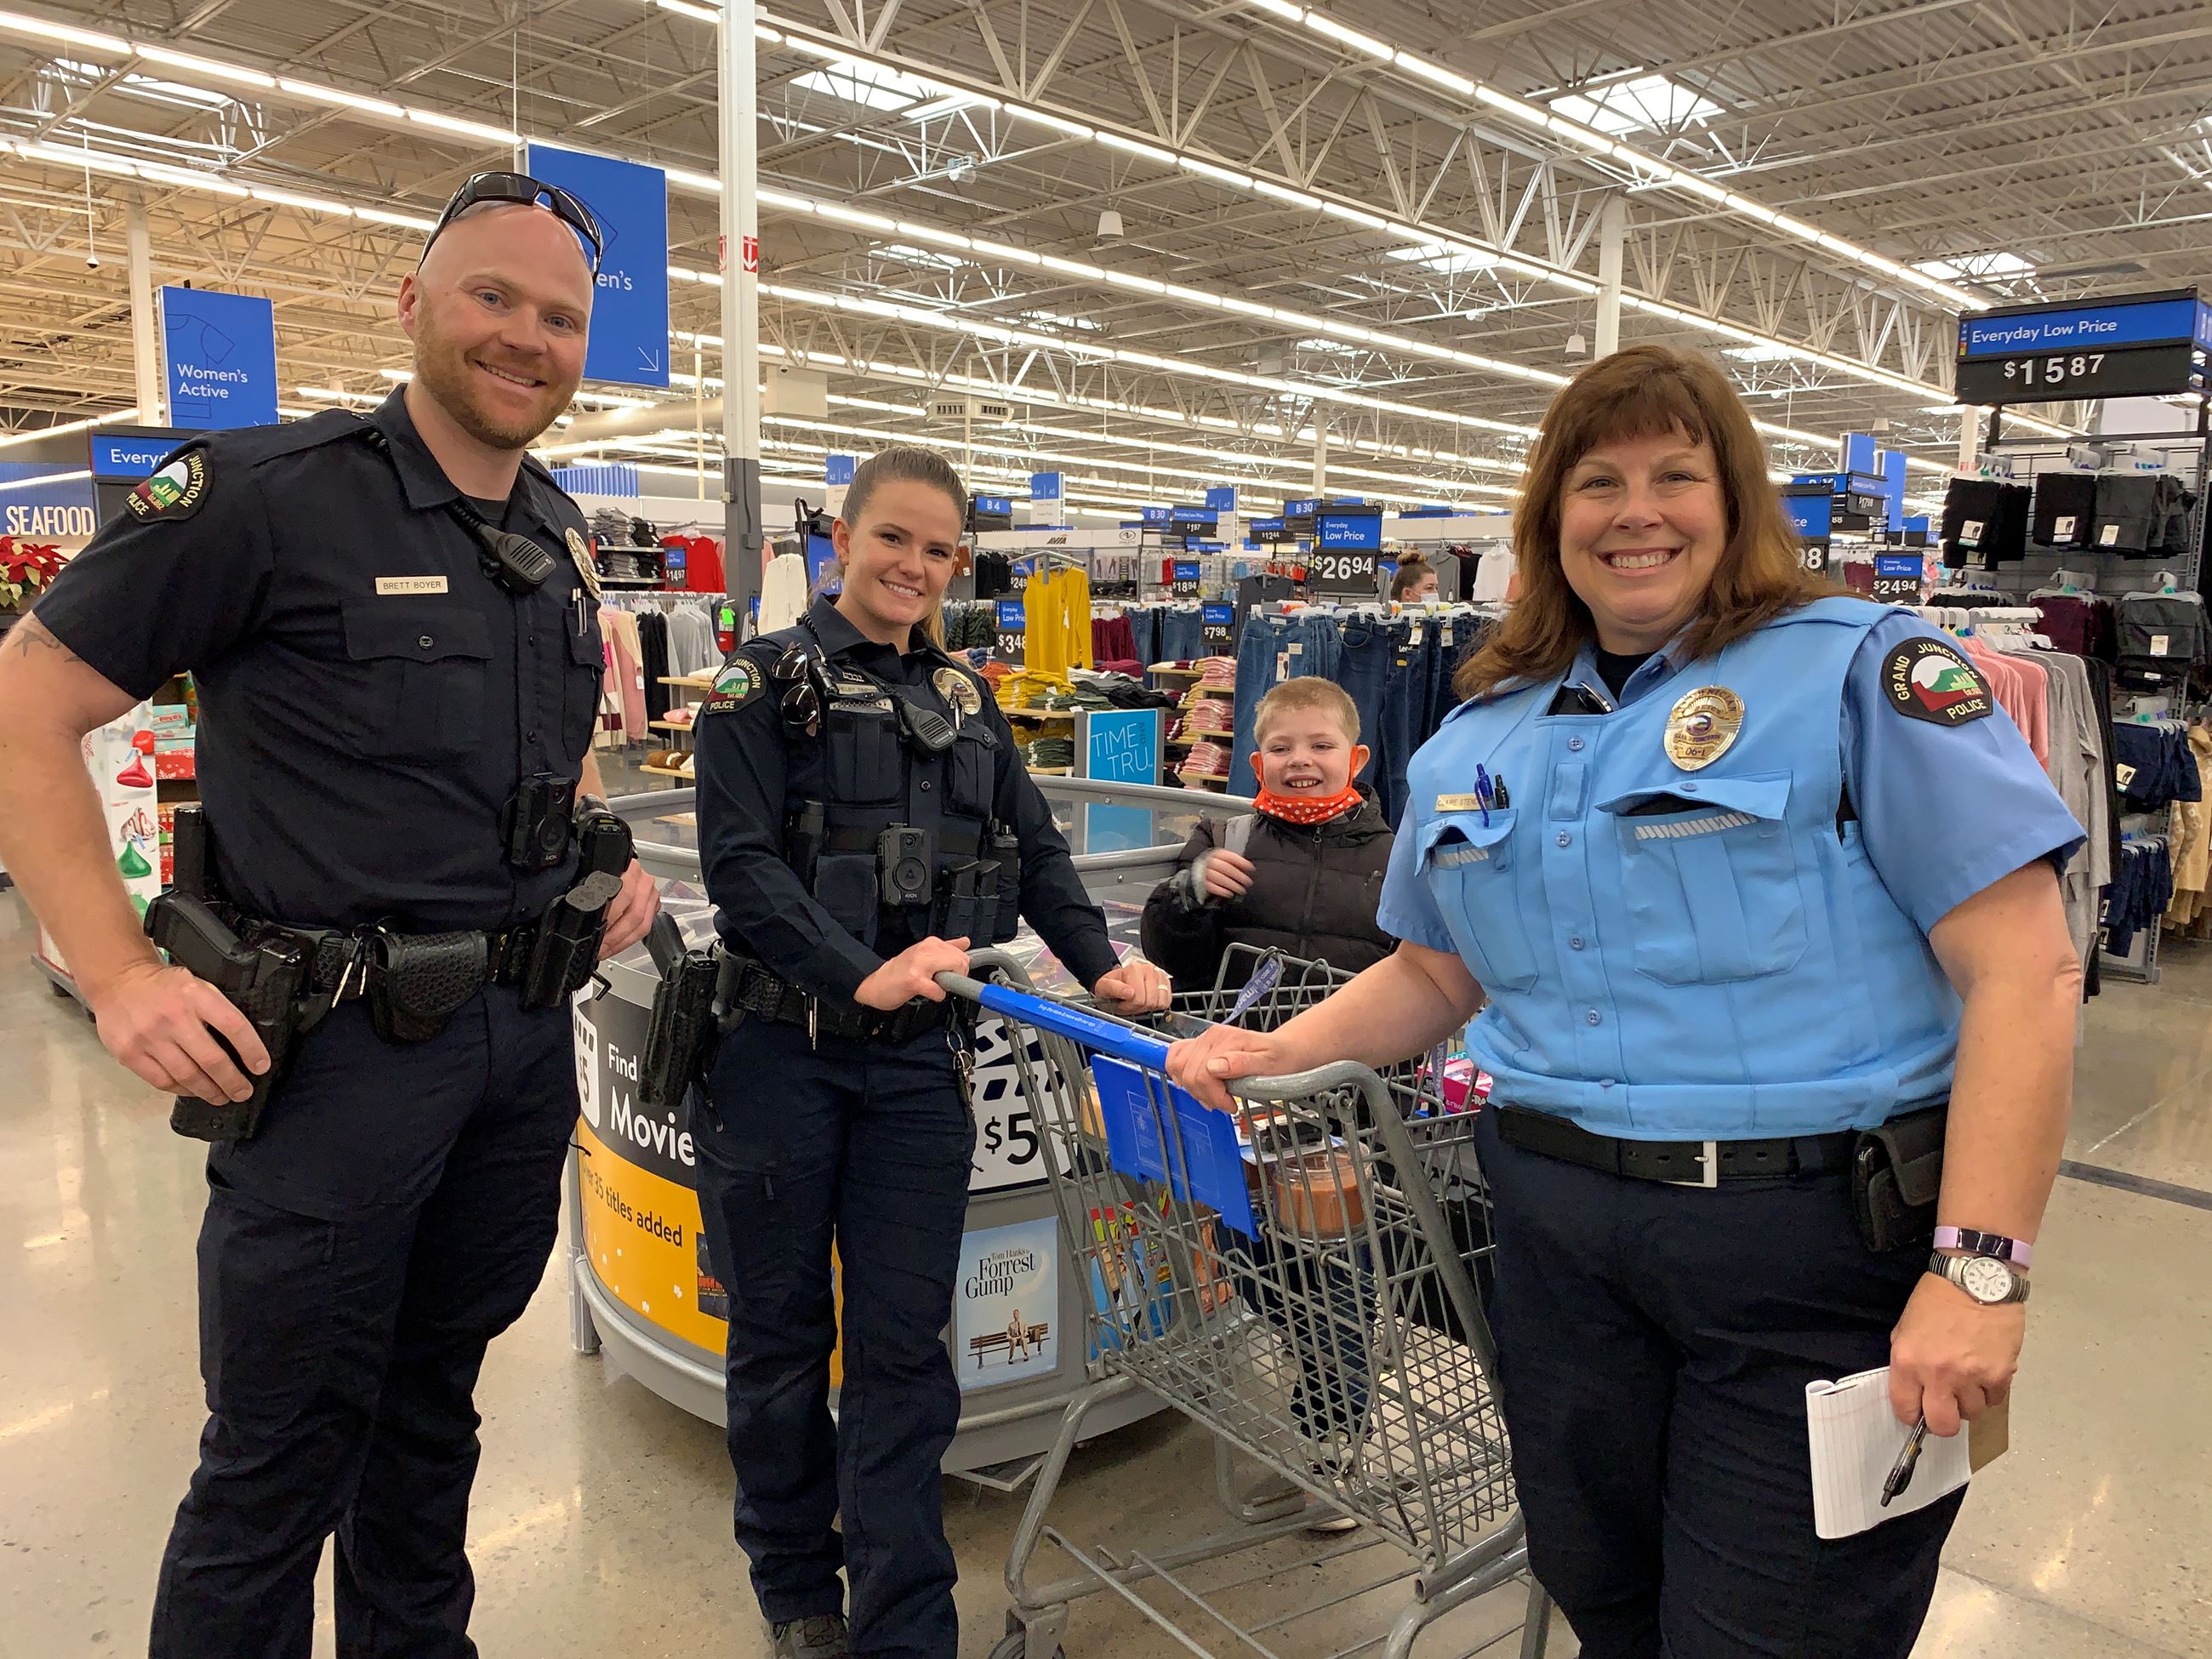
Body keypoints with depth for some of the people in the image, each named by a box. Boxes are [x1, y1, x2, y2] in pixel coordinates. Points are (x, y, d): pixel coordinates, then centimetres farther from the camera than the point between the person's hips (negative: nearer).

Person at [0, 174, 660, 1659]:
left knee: (436, 1396, 23)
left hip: (524, 1036, 6)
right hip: (334, 1044, -6)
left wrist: (610, 862, 9)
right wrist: (121, 975, -17)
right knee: (281, 1467, 7)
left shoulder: (562, 536, 10)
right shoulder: (267, 493, -11)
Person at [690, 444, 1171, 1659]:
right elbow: (742, 865, -14)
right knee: (781, 1334, 12)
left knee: (904, 1350, 6)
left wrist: (1100, 966, -2)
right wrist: (860, 973, -27)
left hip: (915, 1061, 3)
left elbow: (1035, 850, 13)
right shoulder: (766, 683, -3)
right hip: (778, 1053, -3)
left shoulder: (964, 700, 12)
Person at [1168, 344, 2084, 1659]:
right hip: (1560, 1231, 5)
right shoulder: (1480, 738, 11)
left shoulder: (1862, 670, -6)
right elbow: (1436, 972, 18)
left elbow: (2023, 969, -12)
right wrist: (1281, 1052, 3)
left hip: (1820, 1239, -4)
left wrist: (1979, 1269, -18)